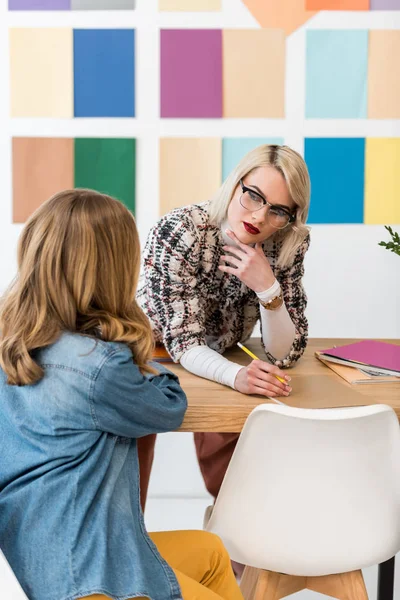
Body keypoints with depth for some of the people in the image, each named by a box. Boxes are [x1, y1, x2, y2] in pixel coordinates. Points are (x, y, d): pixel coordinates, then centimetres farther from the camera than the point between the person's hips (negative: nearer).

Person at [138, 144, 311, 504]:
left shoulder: (288, 247, -19)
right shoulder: (179, 231, -30)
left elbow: (285, 354, -19)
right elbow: (184, 342, -28)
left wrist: (267, 287, -36)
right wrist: (237, 375, -49)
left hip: (219, 361, 3)